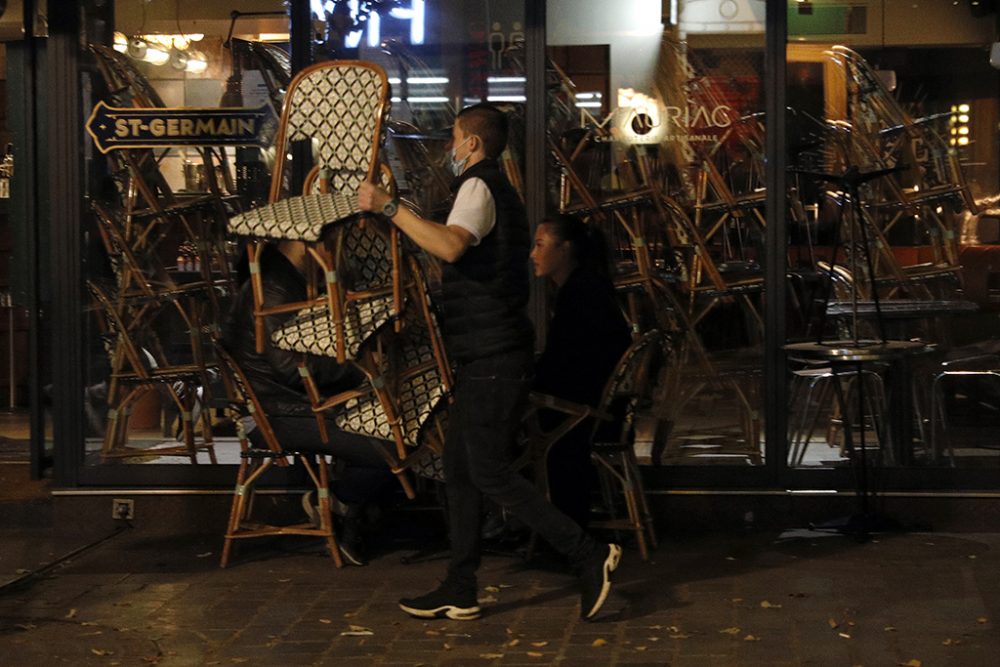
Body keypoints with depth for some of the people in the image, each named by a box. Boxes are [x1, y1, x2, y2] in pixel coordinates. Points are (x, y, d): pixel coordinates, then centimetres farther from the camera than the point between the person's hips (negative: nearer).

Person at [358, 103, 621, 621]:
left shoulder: (479, 187, -11)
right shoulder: (499, 190, 22)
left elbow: (451, 246, -31)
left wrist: (388, 207, -28)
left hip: (492, 359, -11)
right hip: (487, 359, 11)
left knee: (490, 472, -10)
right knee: (459, 470, 11)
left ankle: (589, 556, -8)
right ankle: (459, 593, 15)